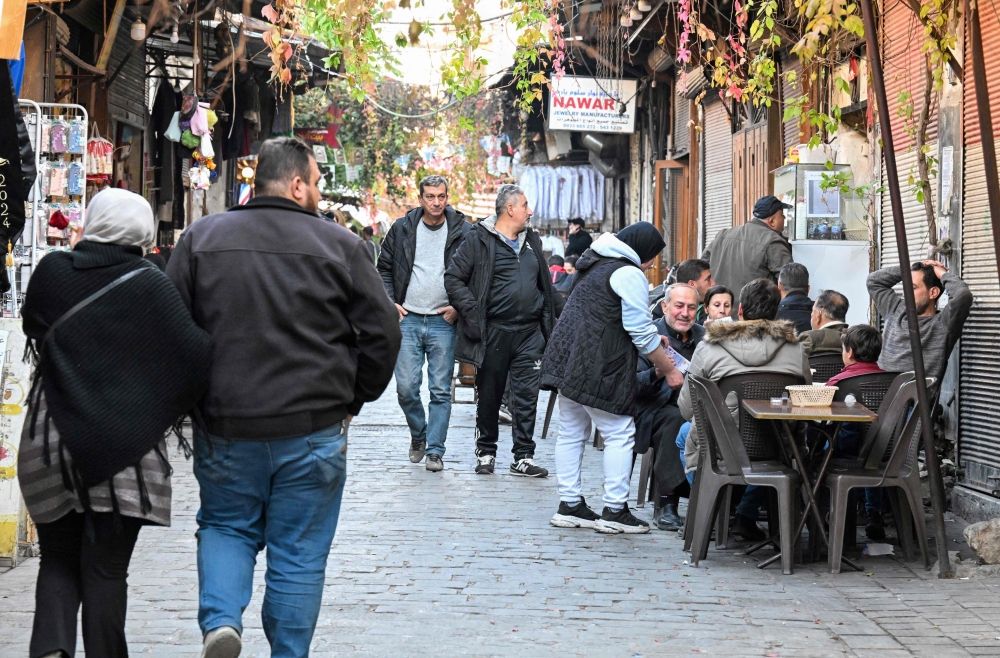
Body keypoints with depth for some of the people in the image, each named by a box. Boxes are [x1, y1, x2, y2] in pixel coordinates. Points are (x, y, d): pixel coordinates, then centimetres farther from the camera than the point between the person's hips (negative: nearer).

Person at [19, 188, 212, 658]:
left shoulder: (51, 271, 0)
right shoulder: (149, 285, -8)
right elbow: (193, 355, -11)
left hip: (51, 438, 2)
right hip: (124, 444, -2)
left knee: (57, 560, 13)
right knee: (106, 567, 6)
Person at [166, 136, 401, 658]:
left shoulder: (201, 238, 2)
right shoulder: (339, 245, -4)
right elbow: (382, 333, -3)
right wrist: (352, 399, 11)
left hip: (225, 425, 2)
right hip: (314, 432, -2)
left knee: (225, 527, 20)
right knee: (299, 554, 9)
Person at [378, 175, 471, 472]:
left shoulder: (463, 232, -1)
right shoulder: (402, 229, 4)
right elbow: (384, 267, 13)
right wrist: (390, 302, 1)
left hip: (443, 322, -1)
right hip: (407, 319, 1)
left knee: (440, 390, 0)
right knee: (406, 387, -1)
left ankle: (435, 450, 7)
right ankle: (418, 435, 24)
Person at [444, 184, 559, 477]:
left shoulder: (531, 241, 15)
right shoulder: (479, 240, -4)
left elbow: (545, 284, 22)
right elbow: (453, 279, -6)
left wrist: (549, 319, 13)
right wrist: (473, 314, -13)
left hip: (530, 333, 4)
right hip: (494, 332, -4)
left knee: (526, 395, 0)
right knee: (489, 396, 6)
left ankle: (523, 457, 4)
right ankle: (485, 453, 20)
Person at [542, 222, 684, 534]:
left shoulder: (595, 264, 19)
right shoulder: (629, 274, -11)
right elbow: (641, 331, -13)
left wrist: (652, 340, 24)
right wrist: (669, 371, -3)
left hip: (565, 357, 10)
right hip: (596, 368, -10)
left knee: (571, 432, 12)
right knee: (619, 434, -3)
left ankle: (569, 505, 15)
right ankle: (614, 511, -3)